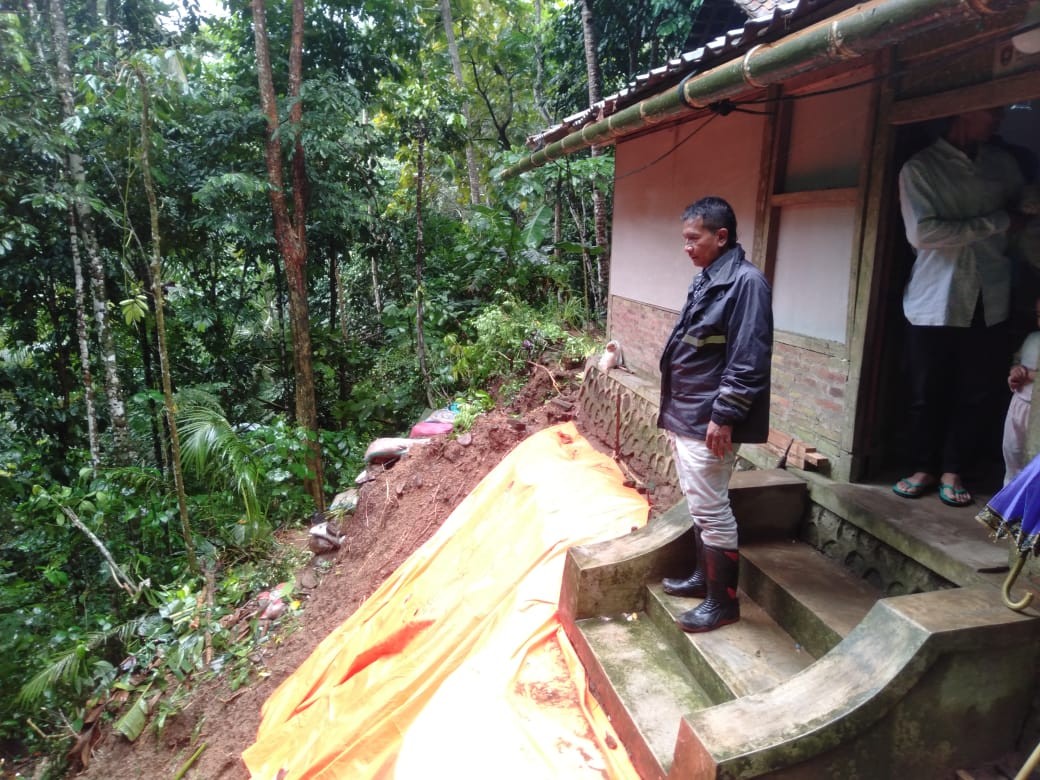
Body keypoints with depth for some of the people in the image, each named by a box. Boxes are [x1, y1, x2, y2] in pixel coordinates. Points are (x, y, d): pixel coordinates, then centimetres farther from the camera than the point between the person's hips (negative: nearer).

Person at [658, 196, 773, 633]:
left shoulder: (746, 282, -15)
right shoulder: (706, 280, 13)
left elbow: (748, 361, -20)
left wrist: (723, 417, -21)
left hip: (708, 421, -9)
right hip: (684, 416, 9)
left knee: (712, 511, 0)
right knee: (697, 505, 19)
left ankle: (723, 601, 14)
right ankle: (702, 577, 35)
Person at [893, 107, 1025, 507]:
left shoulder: (1003, 163, 13)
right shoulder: (920, 168, -2)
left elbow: (1025, 218, 18)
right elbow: (921, 233, -13)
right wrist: (995, 223, -10)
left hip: (988, 302, 4)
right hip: (934, 302, -3)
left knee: (974, 395, 6)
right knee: (927, 394, 5)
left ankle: (952, 471, 21)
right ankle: (924, 468, 21)